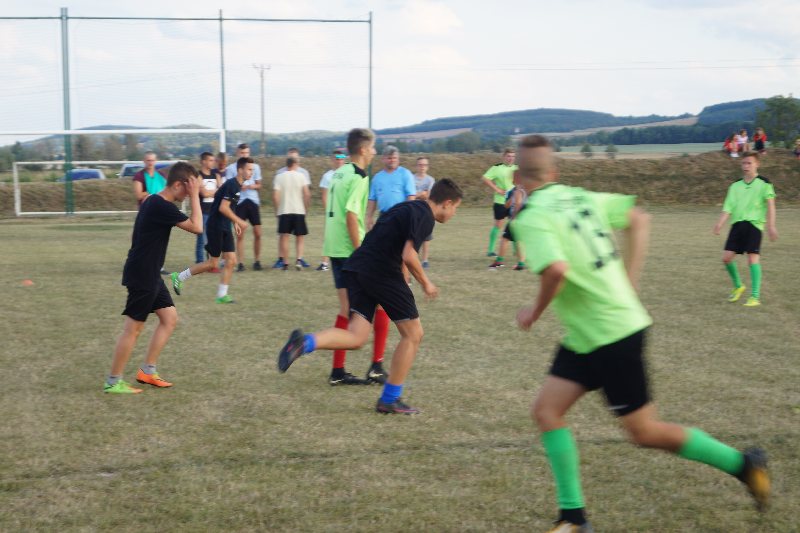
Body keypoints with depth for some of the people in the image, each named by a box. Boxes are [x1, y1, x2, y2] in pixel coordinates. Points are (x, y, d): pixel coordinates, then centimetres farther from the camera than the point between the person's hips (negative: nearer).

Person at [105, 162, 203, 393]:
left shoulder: (154, 201, 9)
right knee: (133, 328, -2)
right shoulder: (162, 207, -22)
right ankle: (113, 382, 7)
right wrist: (195, 196, -15)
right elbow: (197, 227, -20)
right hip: (141, 276, -10)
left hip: (149, 274, 10)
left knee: (170, 317, 11)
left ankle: (147, 371, 17)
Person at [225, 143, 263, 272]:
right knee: (240, 234, -2)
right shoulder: (231, 168, 2)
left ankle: (257, 260, 12)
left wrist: (252, 186, -6)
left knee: (257, 233, 0)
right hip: (239, 202, -2)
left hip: (253, 201, 2)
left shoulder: (255, 166, 10)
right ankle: (241, 263, 3)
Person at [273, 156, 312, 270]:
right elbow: (307, 194, -6)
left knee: (284, 237, 8)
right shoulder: (301, 176, 1)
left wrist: (277, 209, 6)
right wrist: (306, 207, 6)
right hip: (299, 210, 0)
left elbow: (275, 196, -6)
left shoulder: (279, 177, 1)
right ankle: (299, 260, -9)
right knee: (300, 237, 9)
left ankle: (285, 263, 7)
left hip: (284, 211, 0)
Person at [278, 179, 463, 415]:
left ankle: (305, 343, -23)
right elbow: (408, 255, -18)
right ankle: (390, 400, 12)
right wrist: (425, 283, -2)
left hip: (357, 268, 8)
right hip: (382, 273, -8)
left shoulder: (409, 207, 22)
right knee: (413, 334, 8)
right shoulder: (425, 217, -7)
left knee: (356, 338, 2)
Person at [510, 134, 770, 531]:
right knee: (545, 411, 6)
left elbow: (556, 270, -35)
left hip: (612, 336, -9)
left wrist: (534, 312, -16)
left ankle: (742, 464, 17)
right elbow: (638, 218, 12)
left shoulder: (531, 219, -20)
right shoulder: (579, 197, 5)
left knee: (645, 432, 4)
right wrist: (628, 282, 13)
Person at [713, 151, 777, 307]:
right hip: (737, 223, 5)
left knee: (753, 257, -13)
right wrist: (720, 223, -6)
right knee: (727, 257, -1)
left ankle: (755, 296, -8)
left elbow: (770, 205, -4)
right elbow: (729, 206, 10)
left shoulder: (763, 183, 2)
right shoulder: (735, 186, 16)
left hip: (754, 223, -5)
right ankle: (738, 286, 24)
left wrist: (771, 226, -14)